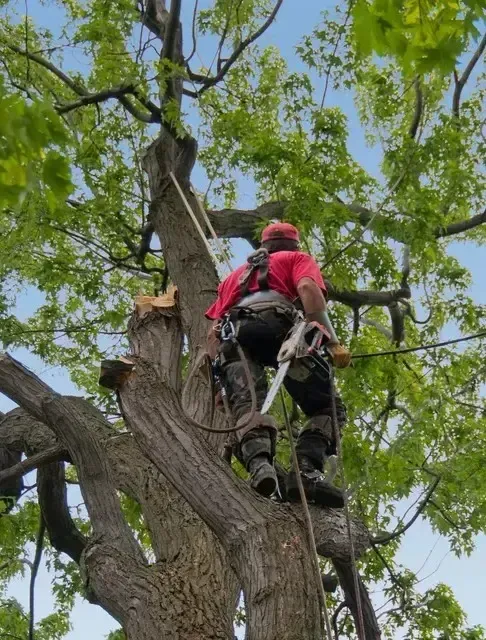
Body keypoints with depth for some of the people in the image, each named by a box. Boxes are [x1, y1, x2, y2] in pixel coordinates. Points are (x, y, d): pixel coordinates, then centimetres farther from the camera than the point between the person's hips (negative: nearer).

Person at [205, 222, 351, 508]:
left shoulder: (236, 274, 44)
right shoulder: (298, 258, 30)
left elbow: (213, 332, 31)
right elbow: (307, 288, 4)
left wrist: (217, 379, 30)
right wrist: (332, 342, -4)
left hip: (232, 334, 4)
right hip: (276, 323, -4)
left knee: (247, 406, -19)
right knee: (327, 406, -1)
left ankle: (259, 463, -48)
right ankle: (306, 470, -27)